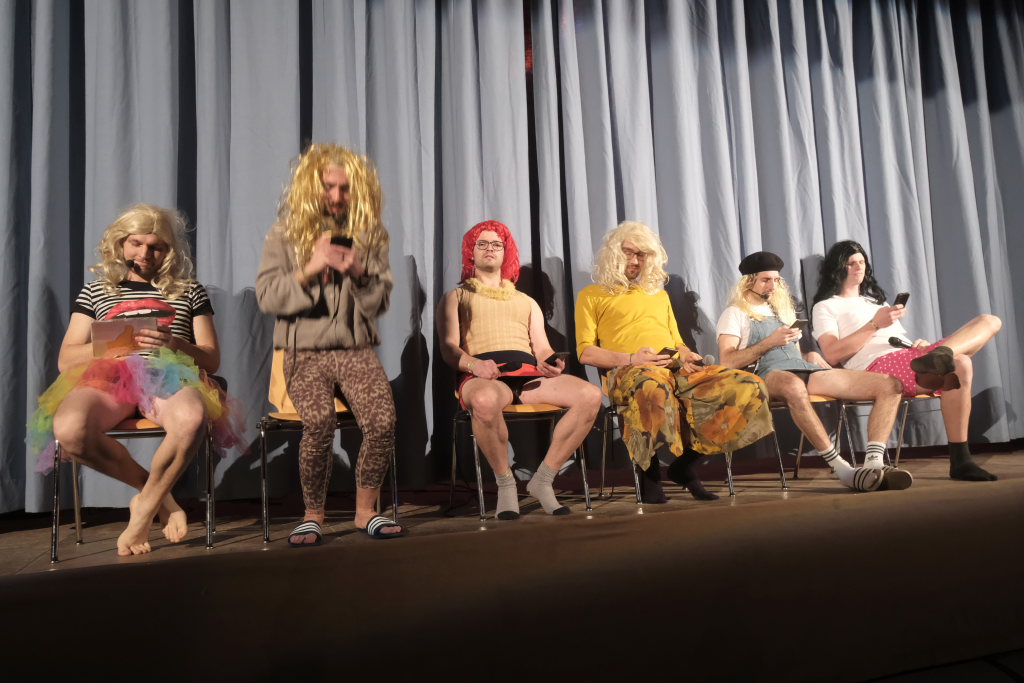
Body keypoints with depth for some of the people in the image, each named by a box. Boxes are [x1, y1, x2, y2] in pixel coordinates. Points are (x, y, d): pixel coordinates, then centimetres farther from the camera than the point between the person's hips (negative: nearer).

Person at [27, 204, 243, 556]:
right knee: (68, 429, -35)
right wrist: (112, 344, -4)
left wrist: (175, 344, -9)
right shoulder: (95, 291, 24)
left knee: (192, 419, -39)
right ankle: (159, 494, -11)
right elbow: (65, 359, 16)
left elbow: (212, 359, 13)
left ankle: (144, 509, -15)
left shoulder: (190, 292, 21)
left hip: (167, 378, -1)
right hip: (107, 378, 2)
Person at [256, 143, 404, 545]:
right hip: (305, 351, -1)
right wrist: (310, 269, -16)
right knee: (320, 422, -29)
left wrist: (359, 274, -12)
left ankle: (365, 511, -2)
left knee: (383, 420, -24)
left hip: (356, 349, 2)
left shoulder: (369, 236, 11)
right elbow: (266, 297, -2)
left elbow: (380, 303, 8)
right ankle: (313, 516, -6)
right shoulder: (284, 236, 7)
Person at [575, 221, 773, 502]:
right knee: (651, 386, -45)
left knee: (750, 386, -17)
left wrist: (687, 356, 6)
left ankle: (685, 464, -4)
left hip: (677, 371, 6)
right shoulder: (592, 295, 16)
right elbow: (586, 352, 4)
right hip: (629, 372, -5)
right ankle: (649, 472, -17)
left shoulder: (659, 294, 33)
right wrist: (630, 358, -12)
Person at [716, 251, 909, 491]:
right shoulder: (735, 314, 11)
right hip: (770, 373, -7)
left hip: (806, 370, 7)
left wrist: (812, 356, 7)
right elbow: (727, 362, -4)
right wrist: (769, 342, -9)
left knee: (890, 385, -10)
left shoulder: (783, 310, 32)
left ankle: (874, 463, -25)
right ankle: (842, 470, -40)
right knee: (794, 386, -46)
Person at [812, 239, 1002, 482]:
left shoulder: (877, 298, 38)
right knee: (960, 366, -33)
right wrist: (875, 324, -12)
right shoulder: (826, 306, 13)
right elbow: (831, 355, -6)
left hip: (912, 357, 9)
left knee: (990, 321, -8)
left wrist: (920, 344, 4)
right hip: (878, 365, -9)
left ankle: (939, 356, -40)